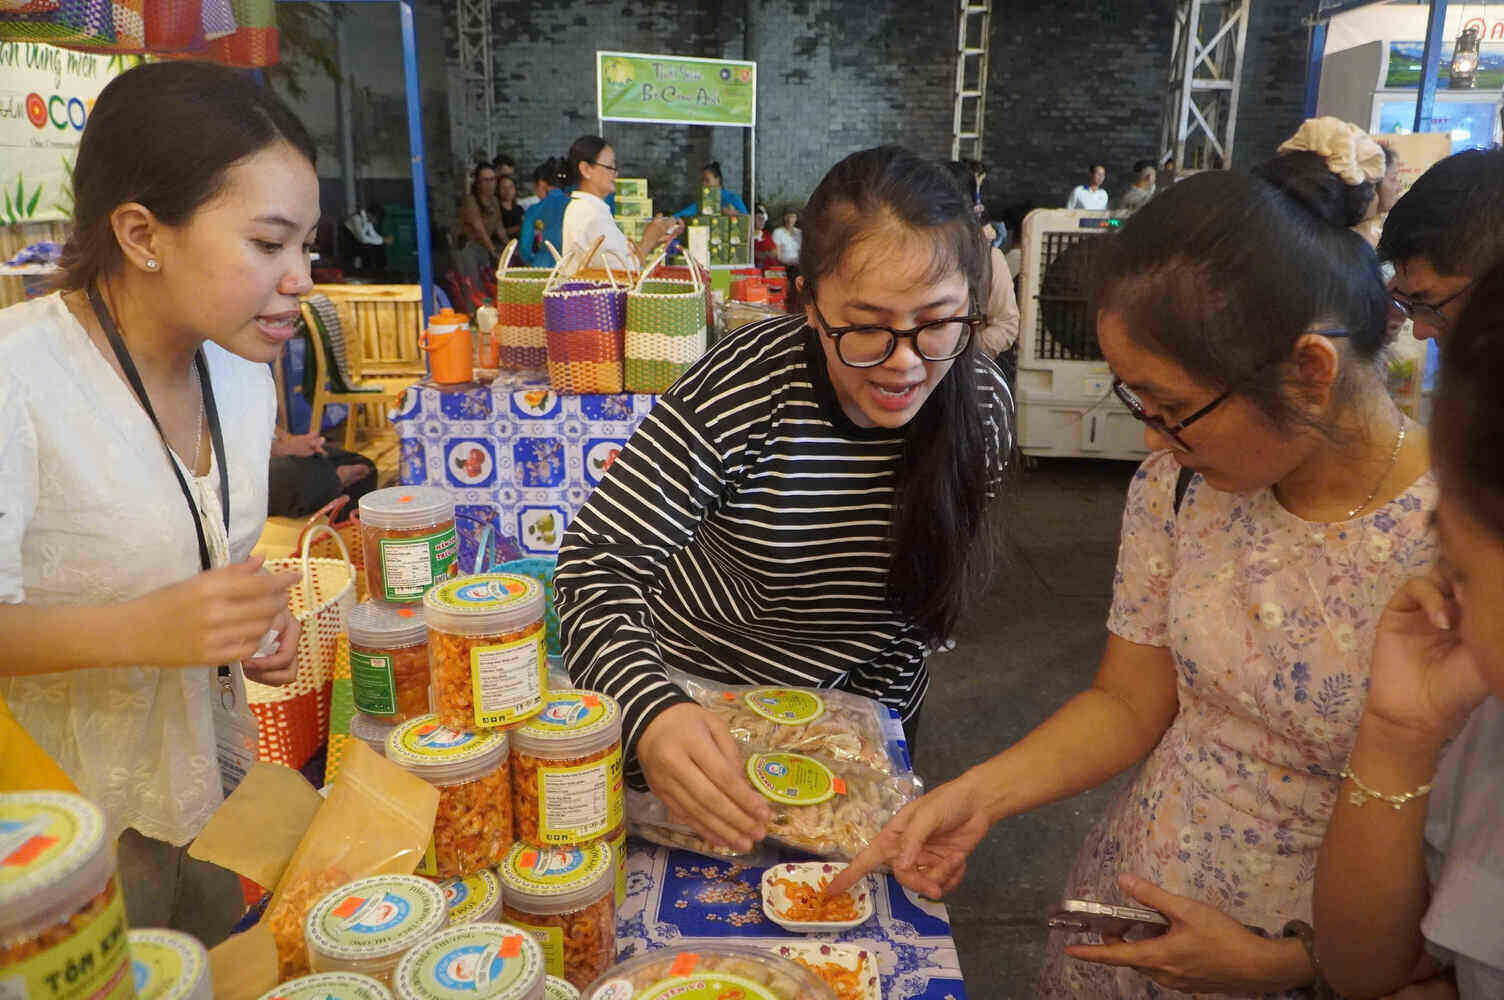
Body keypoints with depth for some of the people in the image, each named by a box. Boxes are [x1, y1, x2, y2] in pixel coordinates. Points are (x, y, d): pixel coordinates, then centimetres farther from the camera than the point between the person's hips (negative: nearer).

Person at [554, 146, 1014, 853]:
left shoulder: (983, 405, -17)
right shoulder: (738, 393, -30)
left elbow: (930, 592, -3)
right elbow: (598, 562, -29)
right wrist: (650, 713, -46)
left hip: (858, 711, 3)